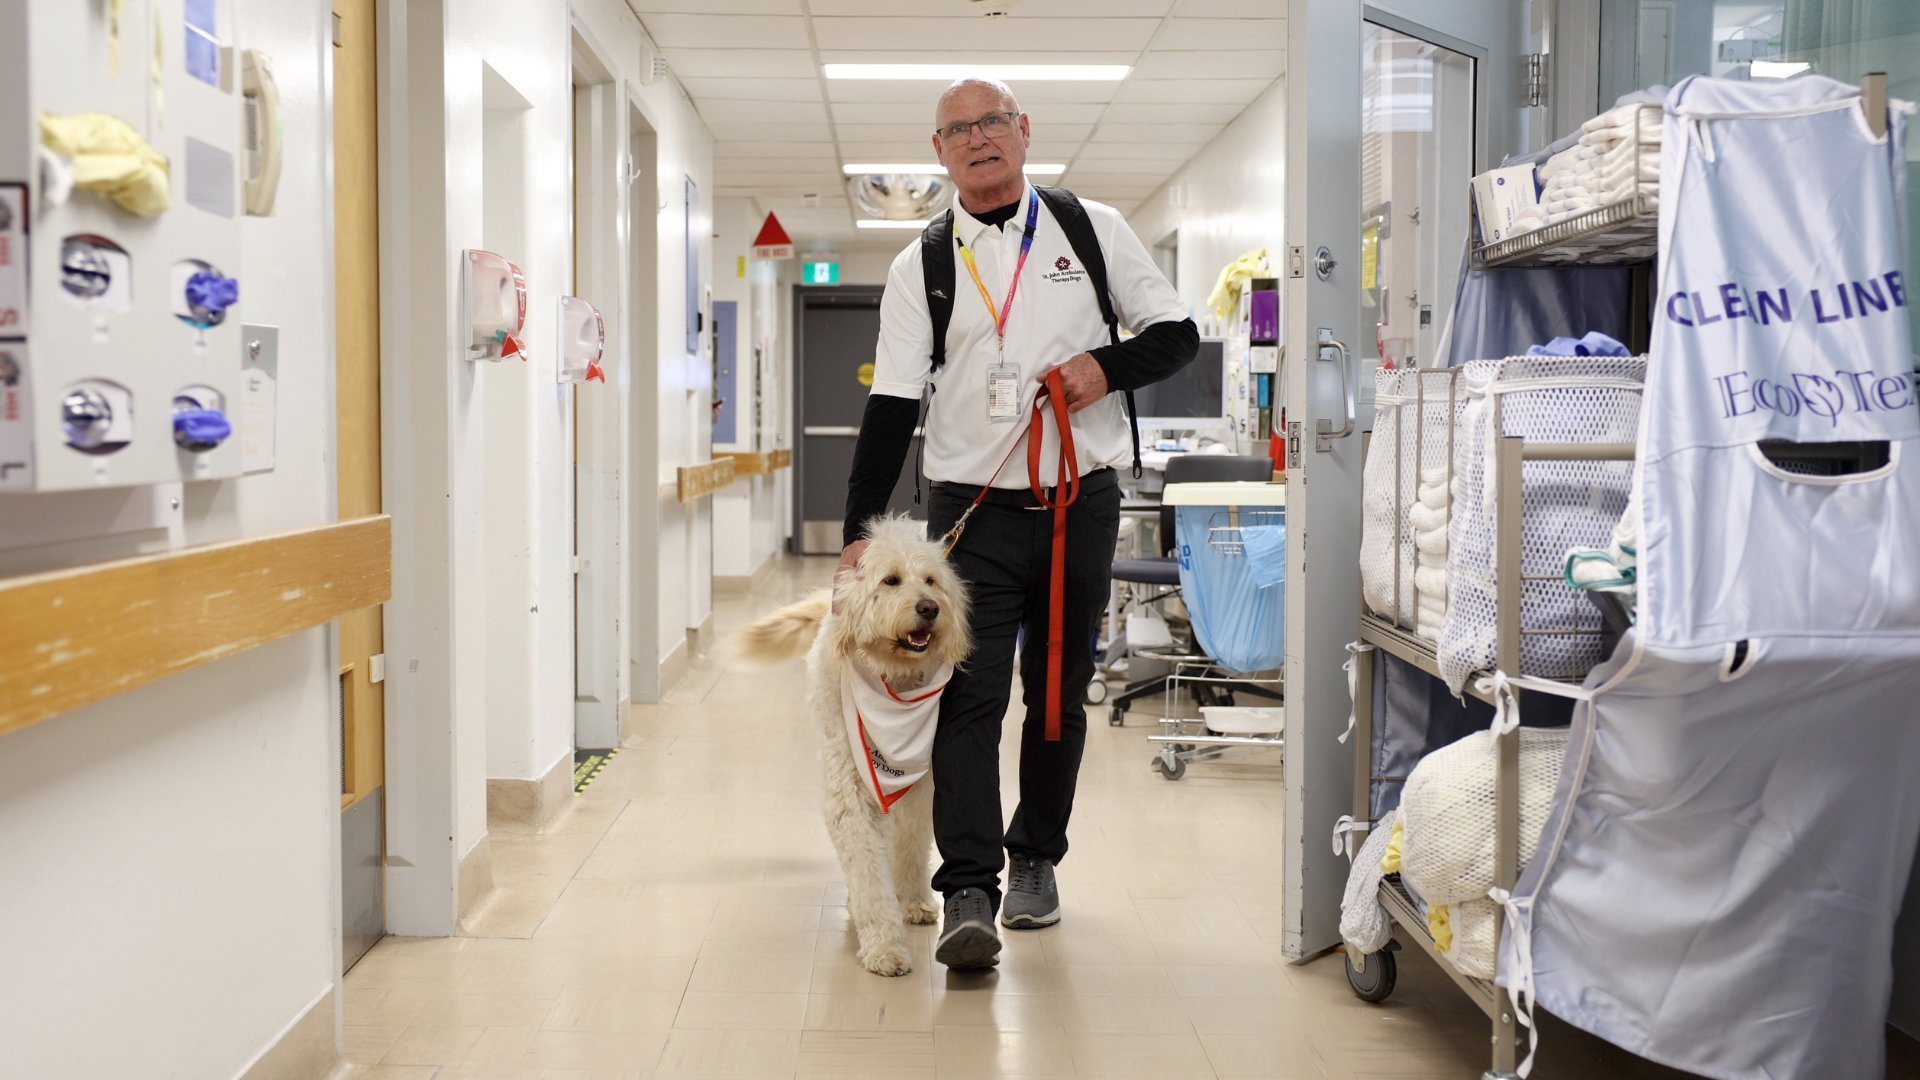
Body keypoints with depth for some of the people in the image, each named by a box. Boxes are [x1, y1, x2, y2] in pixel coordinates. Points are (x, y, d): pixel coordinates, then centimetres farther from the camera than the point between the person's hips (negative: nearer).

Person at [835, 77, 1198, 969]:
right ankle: (969, 894, -12)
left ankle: (1036, 860, 28)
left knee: (1058, 694, 11)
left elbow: (1176, 334, 10)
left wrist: (1109, 367, -11)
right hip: (973, 510, -1)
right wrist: (861, 528, -5)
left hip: (1082, 503, 1)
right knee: (970, 696, -11)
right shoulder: (920, 268, 6)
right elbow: (892, 405, 2)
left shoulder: (1093, 229, 6)